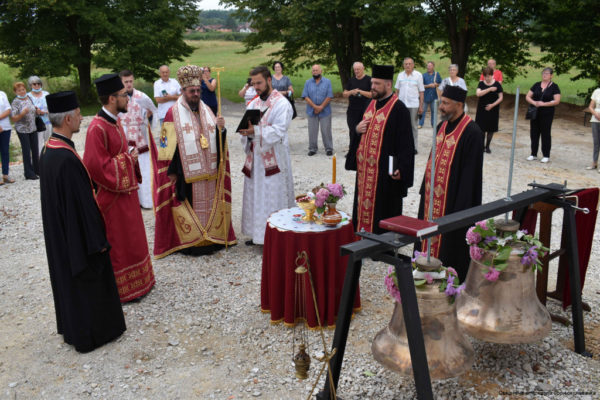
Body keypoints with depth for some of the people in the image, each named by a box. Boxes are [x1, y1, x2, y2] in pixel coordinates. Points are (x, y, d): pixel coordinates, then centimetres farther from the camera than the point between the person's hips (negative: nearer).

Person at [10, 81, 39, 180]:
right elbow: (14, 119, -13)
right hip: (22, 130, -5)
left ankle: (37, 169, 25)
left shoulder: (29, 98, 7)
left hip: (33, 128, 5)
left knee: (35, 150, 11)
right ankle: (29, 173, 6)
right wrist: (22, 114, -27)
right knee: (26, 151, -1)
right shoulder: (15, 102, -10)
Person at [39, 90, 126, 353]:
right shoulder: (67, 158, -29)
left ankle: (72, 328, 38)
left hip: (59, 233, 9)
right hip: (78, 235, -9)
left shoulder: (48, 150, 2)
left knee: (68, 277, 21)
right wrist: (97, 240, -17)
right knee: (87, 280, 8)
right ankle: (91, 333, 25)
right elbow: (81, 203, -25)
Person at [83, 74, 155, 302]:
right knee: (116, 244, 4)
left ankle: (137, 281, 35)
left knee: (130, 239, 20)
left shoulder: (114, 122, 7)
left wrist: (130, 157, 0)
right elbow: (98, 167, -26)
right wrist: (128, 159, -17)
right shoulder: (97, 128, -23)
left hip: (125, 191, 10)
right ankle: (120, 290, 18)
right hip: (111, 197, -10)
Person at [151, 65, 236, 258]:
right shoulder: (173, 114, -3)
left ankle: (210, 238, 22)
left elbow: (219, 140, 11)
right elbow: (168, 144, -6)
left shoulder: (207, 111, 13)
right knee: (189, 206, 0)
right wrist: (171, 172, -10)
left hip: (208, 173, 5)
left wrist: (220, 128, -11)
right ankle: (188, 241, 11)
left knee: (209, 204, 10)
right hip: (186, 174, -5)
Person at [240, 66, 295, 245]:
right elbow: (249, 128, 11)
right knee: (255, 196, 12)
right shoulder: (253, 103, 13)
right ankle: (257, 233, 23)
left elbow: (279, 131, -19)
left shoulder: (281, 103, -9)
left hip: (273, 159, -7)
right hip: (255, 157, 7)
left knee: (273, 198, -4)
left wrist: (255, 131, -29)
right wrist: (245, 131, -13)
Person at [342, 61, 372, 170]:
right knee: (353, 131, 4)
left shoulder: (368, 80, -1)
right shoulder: (351, 80, 12)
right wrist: (351, 92, -10)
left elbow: (372, 94, -6)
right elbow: (344, 94, 11)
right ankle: (352, 150, 15)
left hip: (364, 111, -4)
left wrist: (361, 92, -16)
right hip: (352, 111, 4)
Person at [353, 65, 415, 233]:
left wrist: (401, 169, -23)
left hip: (384, 172, -8)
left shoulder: (399, 109, -13)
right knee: (365, 203, 15)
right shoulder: (371, 104, 12)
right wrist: (357, 129, 0)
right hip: (365, 169, 8)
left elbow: (406, 143, -16)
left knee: (383, 211, 2)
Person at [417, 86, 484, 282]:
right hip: (432, 196, 8)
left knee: (449, 242, 2)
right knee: (429, 237, 16)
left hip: (452, 199, -8)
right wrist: (425, 190, 16)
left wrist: (461, 207, -19)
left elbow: (470, 172, -18)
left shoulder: (471, 132, -17)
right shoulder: (442, 126, 9)